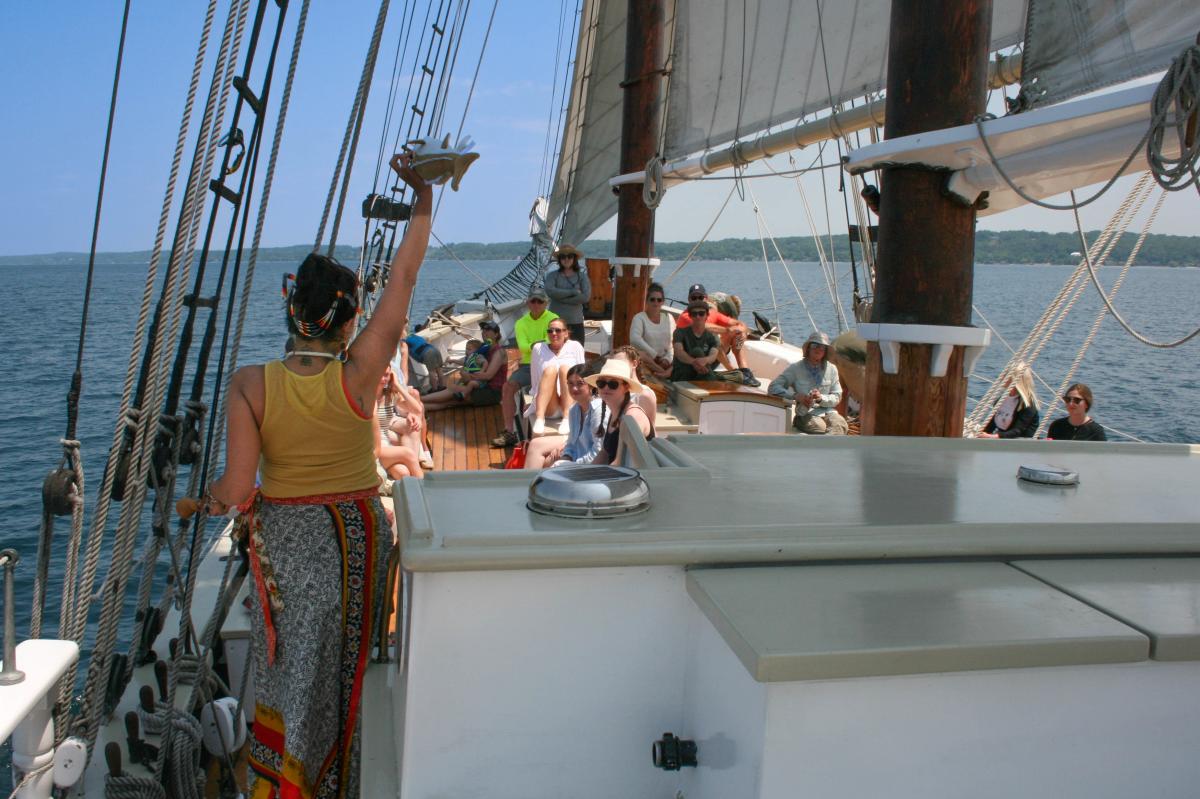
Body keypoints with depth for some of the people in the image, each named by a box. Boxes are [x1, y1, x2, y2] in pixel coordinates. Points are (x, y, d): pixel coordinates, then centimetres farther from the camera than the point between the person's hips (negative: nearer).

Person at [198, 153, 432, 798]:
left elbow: (237, 490, -16)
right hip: (358, 534, 1)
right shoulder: (358, 377, -18)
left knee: (292, 674, 16)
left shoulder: (251, 386, -17)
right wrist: (423, 201, -1)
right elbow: (404, 277, -11)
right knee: (346, 669, 19)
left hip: (285, 539, 0)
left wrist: (210, 498, 8)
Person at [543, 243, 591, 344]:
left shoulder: (582, 277, 7)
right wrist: (573, 292, -11)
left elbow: (586, 297, -9)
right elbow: (549, 290, -13)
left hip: (575, 323, 1)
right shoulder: (553, 275, 6)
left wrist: (561, 298, -9)